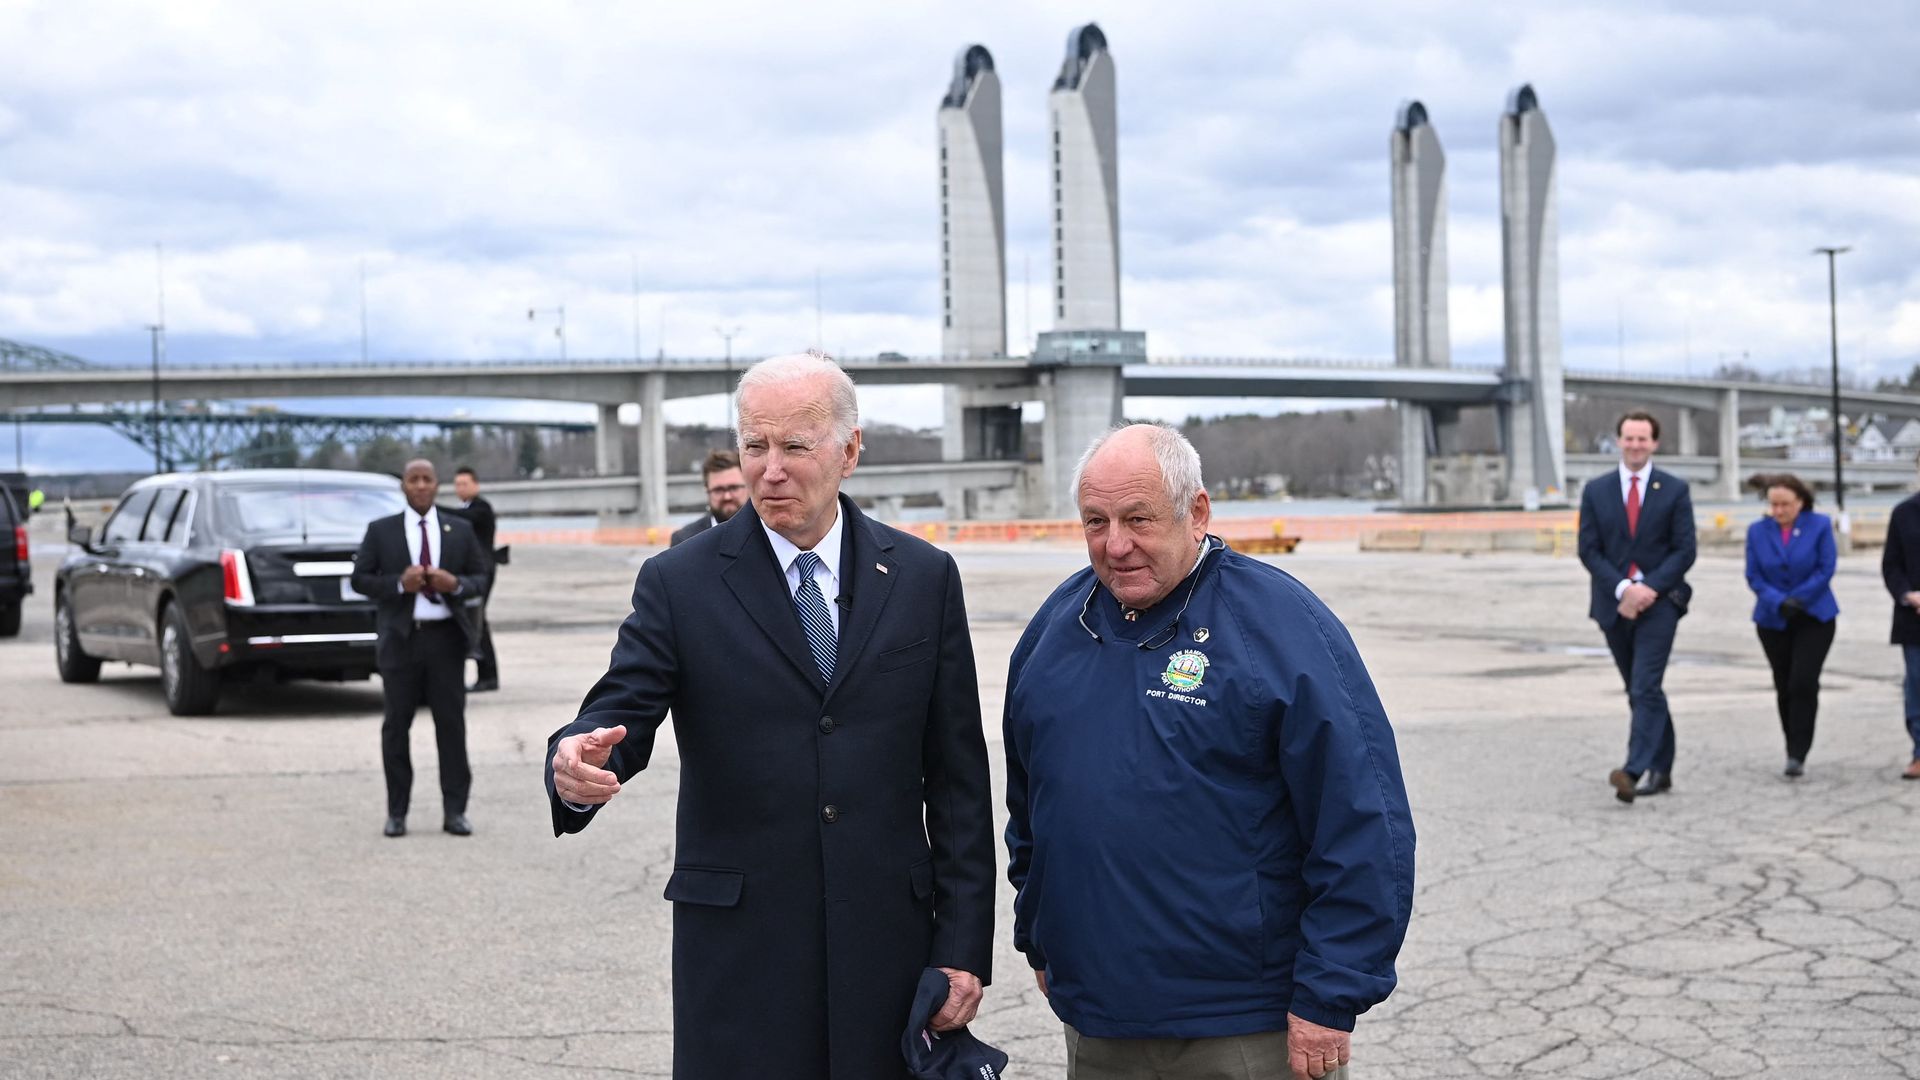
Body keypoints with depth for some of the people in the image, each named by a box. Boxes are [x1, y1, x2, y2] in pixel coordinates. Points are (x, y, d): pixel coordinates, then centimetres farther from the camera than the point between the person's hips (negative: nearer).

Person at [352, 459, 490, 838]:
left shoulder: (460, 531, 11)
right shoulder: (381, 531, 7)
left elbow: (482, 578, 9)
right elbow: (360, 578, 2)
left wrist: (457, 584, -12)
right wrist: (399, 583, -14)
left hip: (446, 637, 1)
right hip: (401, 637, 0)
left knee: (452, 724, 0)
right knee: (397, 725, 3)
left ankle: (455, 810, 6)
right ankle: (397, 812, 10)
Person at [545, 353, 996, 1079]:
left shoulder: (924, 578, 3)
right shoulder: (679, 583, -1)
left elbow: (957, 778, 4)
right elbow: (617, 715, -7)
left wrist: (964, 946, 0)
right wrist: (579, 763, -32)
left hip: (888, 941, 1)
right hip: (739, 955, -1)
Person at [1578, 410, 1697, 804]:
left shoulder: (1675, 490, 3)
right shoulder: (1596, 491, 7)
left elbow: (1684, 550, -2)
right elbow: (1589, 550, 2)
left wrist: (1649, 588, -15)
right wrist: (1622, 589, -12)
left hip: (1658, 602, -3)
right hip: (1614, 604, 3)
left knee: (1646, 688, -16)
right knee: (1640, 692, 10)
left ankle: (1634, 770, -25)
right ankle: (1660, 770, 19)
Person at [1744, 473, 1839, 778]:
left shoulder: (1819, 526, -4)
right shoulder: (1757, 531, 2)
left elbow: (1826, 568, -9)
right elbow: (1754, 576, -2)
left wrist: (1798, 600, -15)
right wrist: (1779, 603, -17)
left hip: (1814, 618, -3)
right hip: (1773, 621, 3)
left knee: (1803, 682, -14)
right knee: (1784, 687, 7)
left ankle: (1798, 754, -10)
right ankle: (1794, 752, 19)